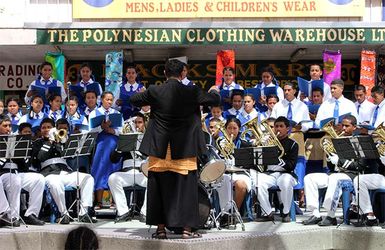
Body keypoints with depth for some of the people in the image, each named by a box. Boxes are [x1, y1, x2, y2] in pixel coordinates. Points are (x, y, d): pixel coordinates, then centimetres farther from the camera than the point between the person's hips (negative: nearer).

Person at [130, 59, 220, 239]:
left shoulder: (155, 91, -5)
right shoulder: (191, 92, -8)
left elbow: (133, 100, 11)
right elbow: (215, 101, 5)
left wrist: (147, 94, 30)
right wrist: (213, 91, 27)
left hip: (159, 150, 1)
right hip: (184, 150, -1)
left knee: (159, 188, 8)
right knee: (186, 188, 6)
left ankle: (161, 228, 11)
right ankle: (187, 228, 6)